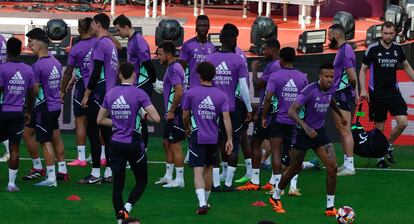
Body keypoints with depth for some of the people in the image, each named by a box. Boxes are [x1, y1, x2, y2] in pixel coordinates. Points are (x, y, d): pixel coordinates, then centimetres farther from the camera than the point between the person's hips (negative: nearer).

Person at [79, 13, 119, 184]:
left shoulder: (100, 44, -13)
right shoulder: (112, 44, 16)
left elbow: (96, 72, -18)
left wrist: (86, 94, -13)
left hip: (98, 94, -9)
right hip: (110, 95, 9)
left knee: (93, 132, -6)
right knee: (106, 132, 10)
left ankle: (95, 173, -7)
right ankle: (109, 173, 10)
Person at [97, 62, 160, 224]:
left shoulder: (110, 94, 3)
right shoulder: (139, 94, -11)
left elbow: (100, 120, 12)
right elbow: (156, 118, -16)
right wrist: (146, 116, 5)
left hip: (116, 144, 4)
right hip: (134, 144, -4)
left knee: (118, 184, 8)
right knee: (141, 181, 11)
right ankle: (127, 208, -10)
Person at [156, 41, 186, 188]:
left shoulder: (173, 69, -17)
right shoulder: (172, 67, 15)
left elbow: (179, 91, -27)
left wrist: (171, 111, -20)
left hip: (175, 114, -10)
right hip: (171, 114, 10)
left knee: (175, 145, -4)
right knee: (167, 143, 17)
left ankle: (179, 179, 1)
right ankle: (168, 176, 26)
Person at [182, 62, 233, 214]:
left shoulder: (191, 93, -5)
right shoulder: (220, 95, 0)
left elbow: (185, 116, 4)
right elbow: (226, 118, -7)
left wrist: (187, 128, 25)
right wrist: (229, 139, -5)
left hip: (197, 137, -3)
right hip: (214, 138, 3)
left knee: (198, 171, -7)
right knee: (209, 169, 19)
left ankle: (202, 203, -23)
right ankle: (205, 201, 32)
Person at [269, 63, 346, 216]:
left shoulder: (331, 90, -3)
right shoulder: (310, 90, -24)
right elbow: (291, 111, -30)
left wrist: (340, 115, 39)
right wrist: (306, 127, -41)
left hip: (319, 132, 5)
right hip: (304, 133, -5)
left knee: (332, 167, -10)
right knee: (294, 169, 9)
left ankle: (330, 207, -1)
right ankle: (275, 197, 34)